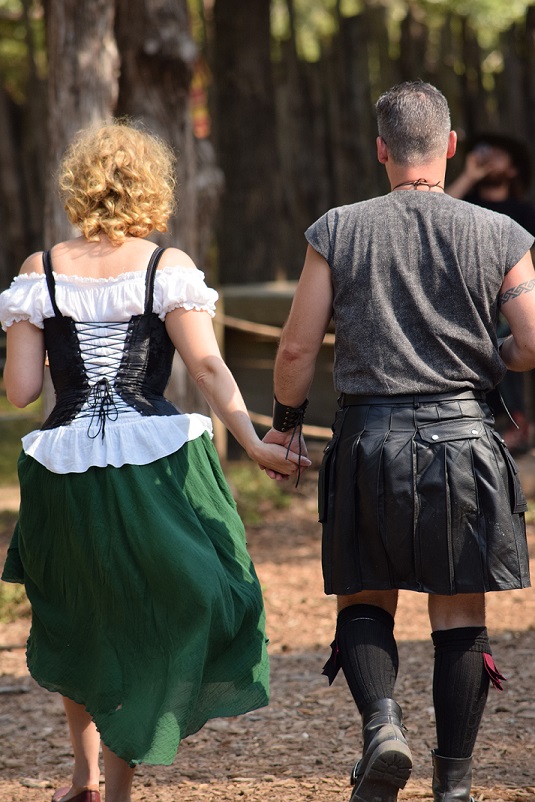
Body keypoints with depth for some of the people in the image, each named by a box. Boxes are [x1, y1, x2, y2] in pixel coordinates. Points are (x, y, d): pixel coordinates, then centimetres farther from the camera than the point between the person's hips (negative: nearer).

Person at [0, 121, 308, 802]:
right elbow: (207, 367, -9)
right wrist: (254, 445, -4)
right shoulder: (165, 266, -1)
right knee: (148, 626, 9)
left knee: (77, 621, 23)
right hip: (157, 463, -2)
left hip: (66, 470, 2)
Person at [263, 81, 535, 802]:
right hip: (463, 433, 0)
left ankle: (382, 722, -11)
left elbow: (298, 347, 0)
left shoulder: (339, 231, -2)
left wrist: (285, 420, 17)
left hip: (370, 437, 0)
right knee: (459, 613, 8)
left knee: (366, 599, 14)